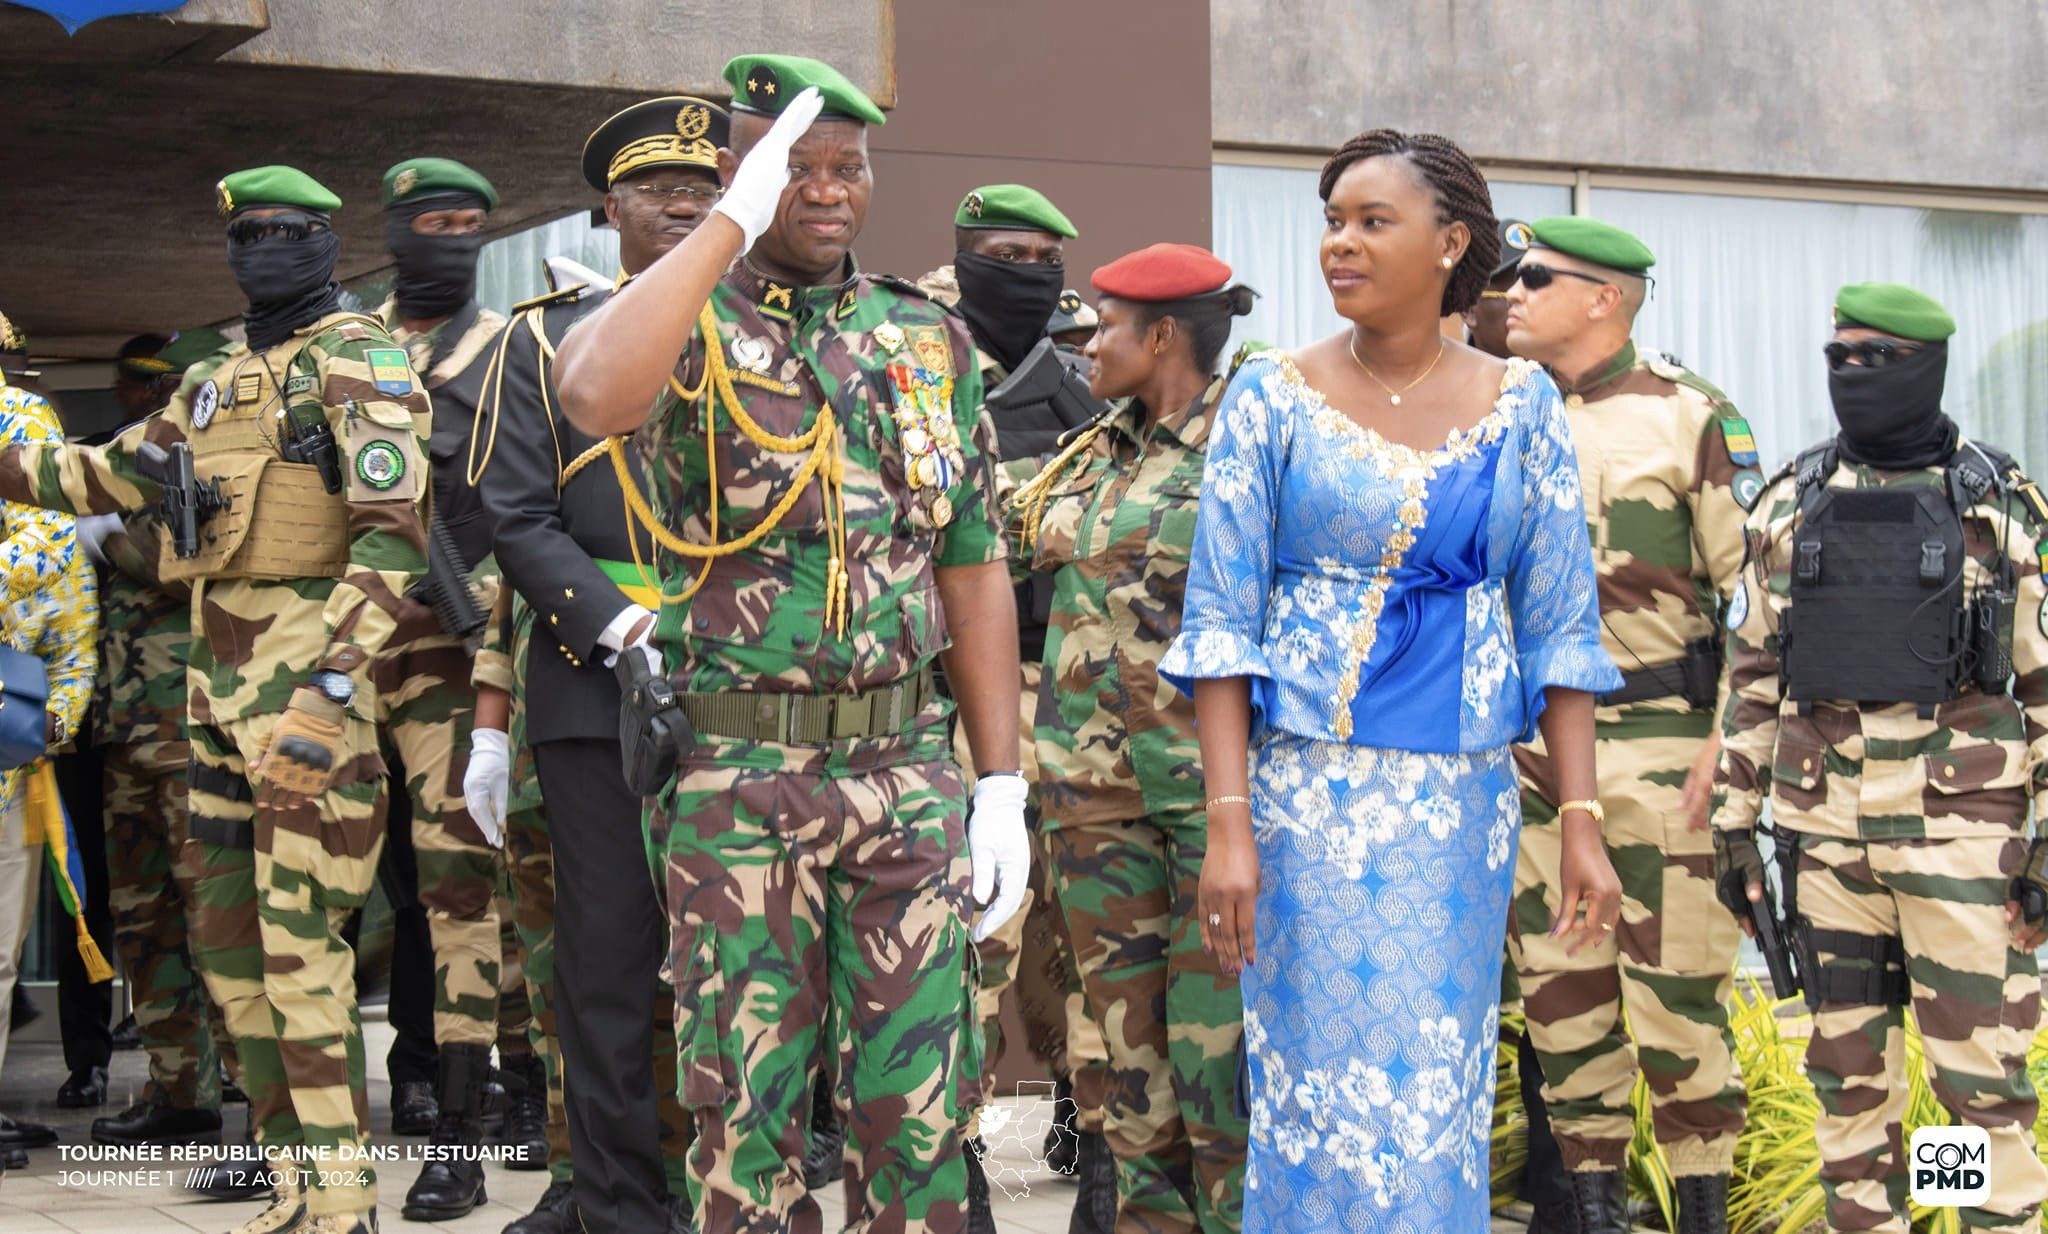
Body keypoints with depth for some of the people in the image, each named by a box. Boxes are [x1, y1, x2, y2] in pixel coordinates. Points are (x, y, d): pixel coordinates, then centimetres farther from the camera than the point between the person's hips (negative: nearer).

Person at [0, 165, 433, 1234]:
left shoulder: (358, 360, -6)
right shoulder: (218, 382, 20)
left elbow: (390, 533, -18)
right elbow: (105, 478, 30)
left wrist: (332, 684, -28)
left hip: (305, 675, -9)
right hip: (219, 678, 9)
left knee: (299, 943, -11)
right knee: (228, 937, 10)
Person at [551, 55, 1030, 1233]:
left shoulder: (931, 343, 10)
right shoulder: (688, 326, 0)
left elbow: (975, 570, 11)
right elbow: (596, 395, -27)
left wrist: (1004, 785, 5)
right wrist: (733, 224, -20)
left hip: (910, 767, 3)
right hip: (736, 776, -2)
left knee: (917, 1102, 6)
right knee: (748, 1104, 5)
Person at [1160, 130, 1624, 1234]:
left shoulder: (1521, 405, 5)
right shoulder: (1274, 396, 0)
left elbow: (1557, 626, 6)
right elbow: (1220, 620, -3)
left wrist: (1581, 822, -1)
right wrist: (1228, 822, -11)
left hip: (1463, 798, 2)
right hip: (1311, 783, -2)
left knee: (1440, 1098, 7)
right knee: (1324, 1088, -1)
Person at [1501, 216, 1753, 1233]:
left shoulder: (1691, 417, -3)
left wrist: (1730, 737, -11)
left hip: (1656, 740, -5)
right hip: (1526, 741, 5)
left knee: (1677, 983, -3)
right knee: (1559, 986, 8)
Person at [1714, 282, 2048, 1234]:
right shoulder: (1792, 505, 7)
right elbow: (1752, 673, 10)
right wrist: (1733, 825, 7)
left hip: (1960, 826, -3)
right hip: (1824, 825, 3)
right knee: (1848, 1064, 8)